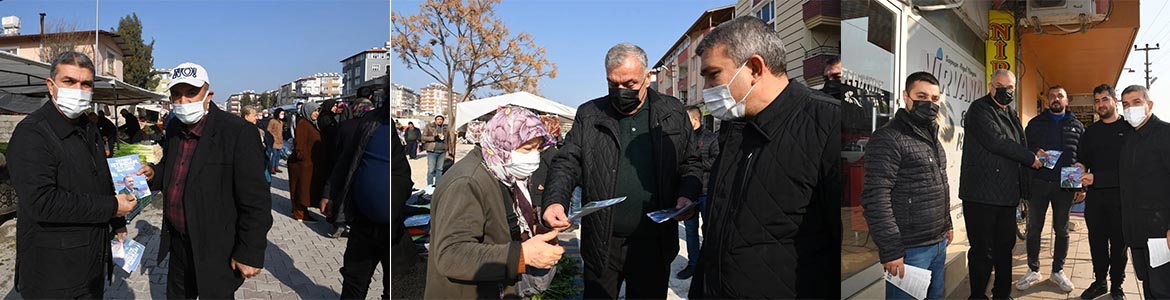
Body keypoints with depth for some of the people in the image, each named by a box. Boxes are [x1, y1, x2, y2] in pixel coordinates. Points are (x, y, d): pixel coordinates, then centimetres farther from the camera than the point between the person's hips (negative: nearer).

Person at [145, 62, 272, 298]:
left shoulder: (237, 132, -20)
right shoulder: (173, 129, 4)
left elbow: (256, 201, -20)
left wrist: (250, 253, -19)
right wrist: (154, 174, -2)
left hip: (217, 252, -7)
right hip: (178, 244, 7)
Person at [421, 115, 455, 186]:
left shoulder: (446, 128, 11)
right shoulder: (429, 126, 2)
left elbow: (449, 140, 14)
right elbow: (423, 137, -4)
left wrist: (450, 153, 9)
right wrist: (434, 138, -14)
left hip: (442, 152, 3)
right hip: (432, 151, -3)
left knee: (440, 170, 9)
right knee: (431, 170, -3)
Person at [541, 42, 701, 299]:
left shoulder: (673, 112, 4)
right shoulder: (589, 115, 2)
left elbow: (690, 163, 10)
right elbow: (567, 164, -1)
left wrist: (687, 196, -9)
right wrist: (555, 201, -19)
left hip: (654, 244, 1)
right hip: (602, 245, 0)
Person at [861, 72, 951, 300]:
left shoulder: (932, 137, 14)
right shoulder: (888, 138, -15)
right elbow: (875, 198, -21)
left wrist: (947, 224, 23)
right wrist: (890, 250, -23)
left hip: (939, 244, 9)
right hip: (910, 249, -8)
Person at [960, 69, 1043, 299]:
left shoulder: (1011, 115, 19)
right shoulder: (979, 109, -7)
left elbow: (1021, 145, 25)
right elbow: (996, 141, -19)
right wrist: (1030, 158, -9)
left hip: (1007, 194, 8)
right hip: (981, 194, -8)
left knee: (1005, 245, 13)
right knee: (983, 250, -3)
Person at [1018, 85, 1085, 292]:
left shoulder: (1077, 126, 8)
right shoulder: (1035, 123, 9)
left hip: (1065, 185, 0)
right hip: (1038, 182, 0)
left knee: (1062, 230, 8)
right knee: (1034, 229, 4)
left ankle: (1058, 271, 20)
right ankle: (1033, 271, 14)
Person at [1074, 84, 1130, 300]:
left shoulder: (1129, 128, -1)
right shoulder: (1090, 132, 13)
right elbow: (1082, 160, 16)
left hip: (1120, 195, -4)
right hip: (1095, 195, 4)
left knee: (1119, 242, 5)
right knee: (1097, 241, 8)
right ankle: (1099, 282, 20)